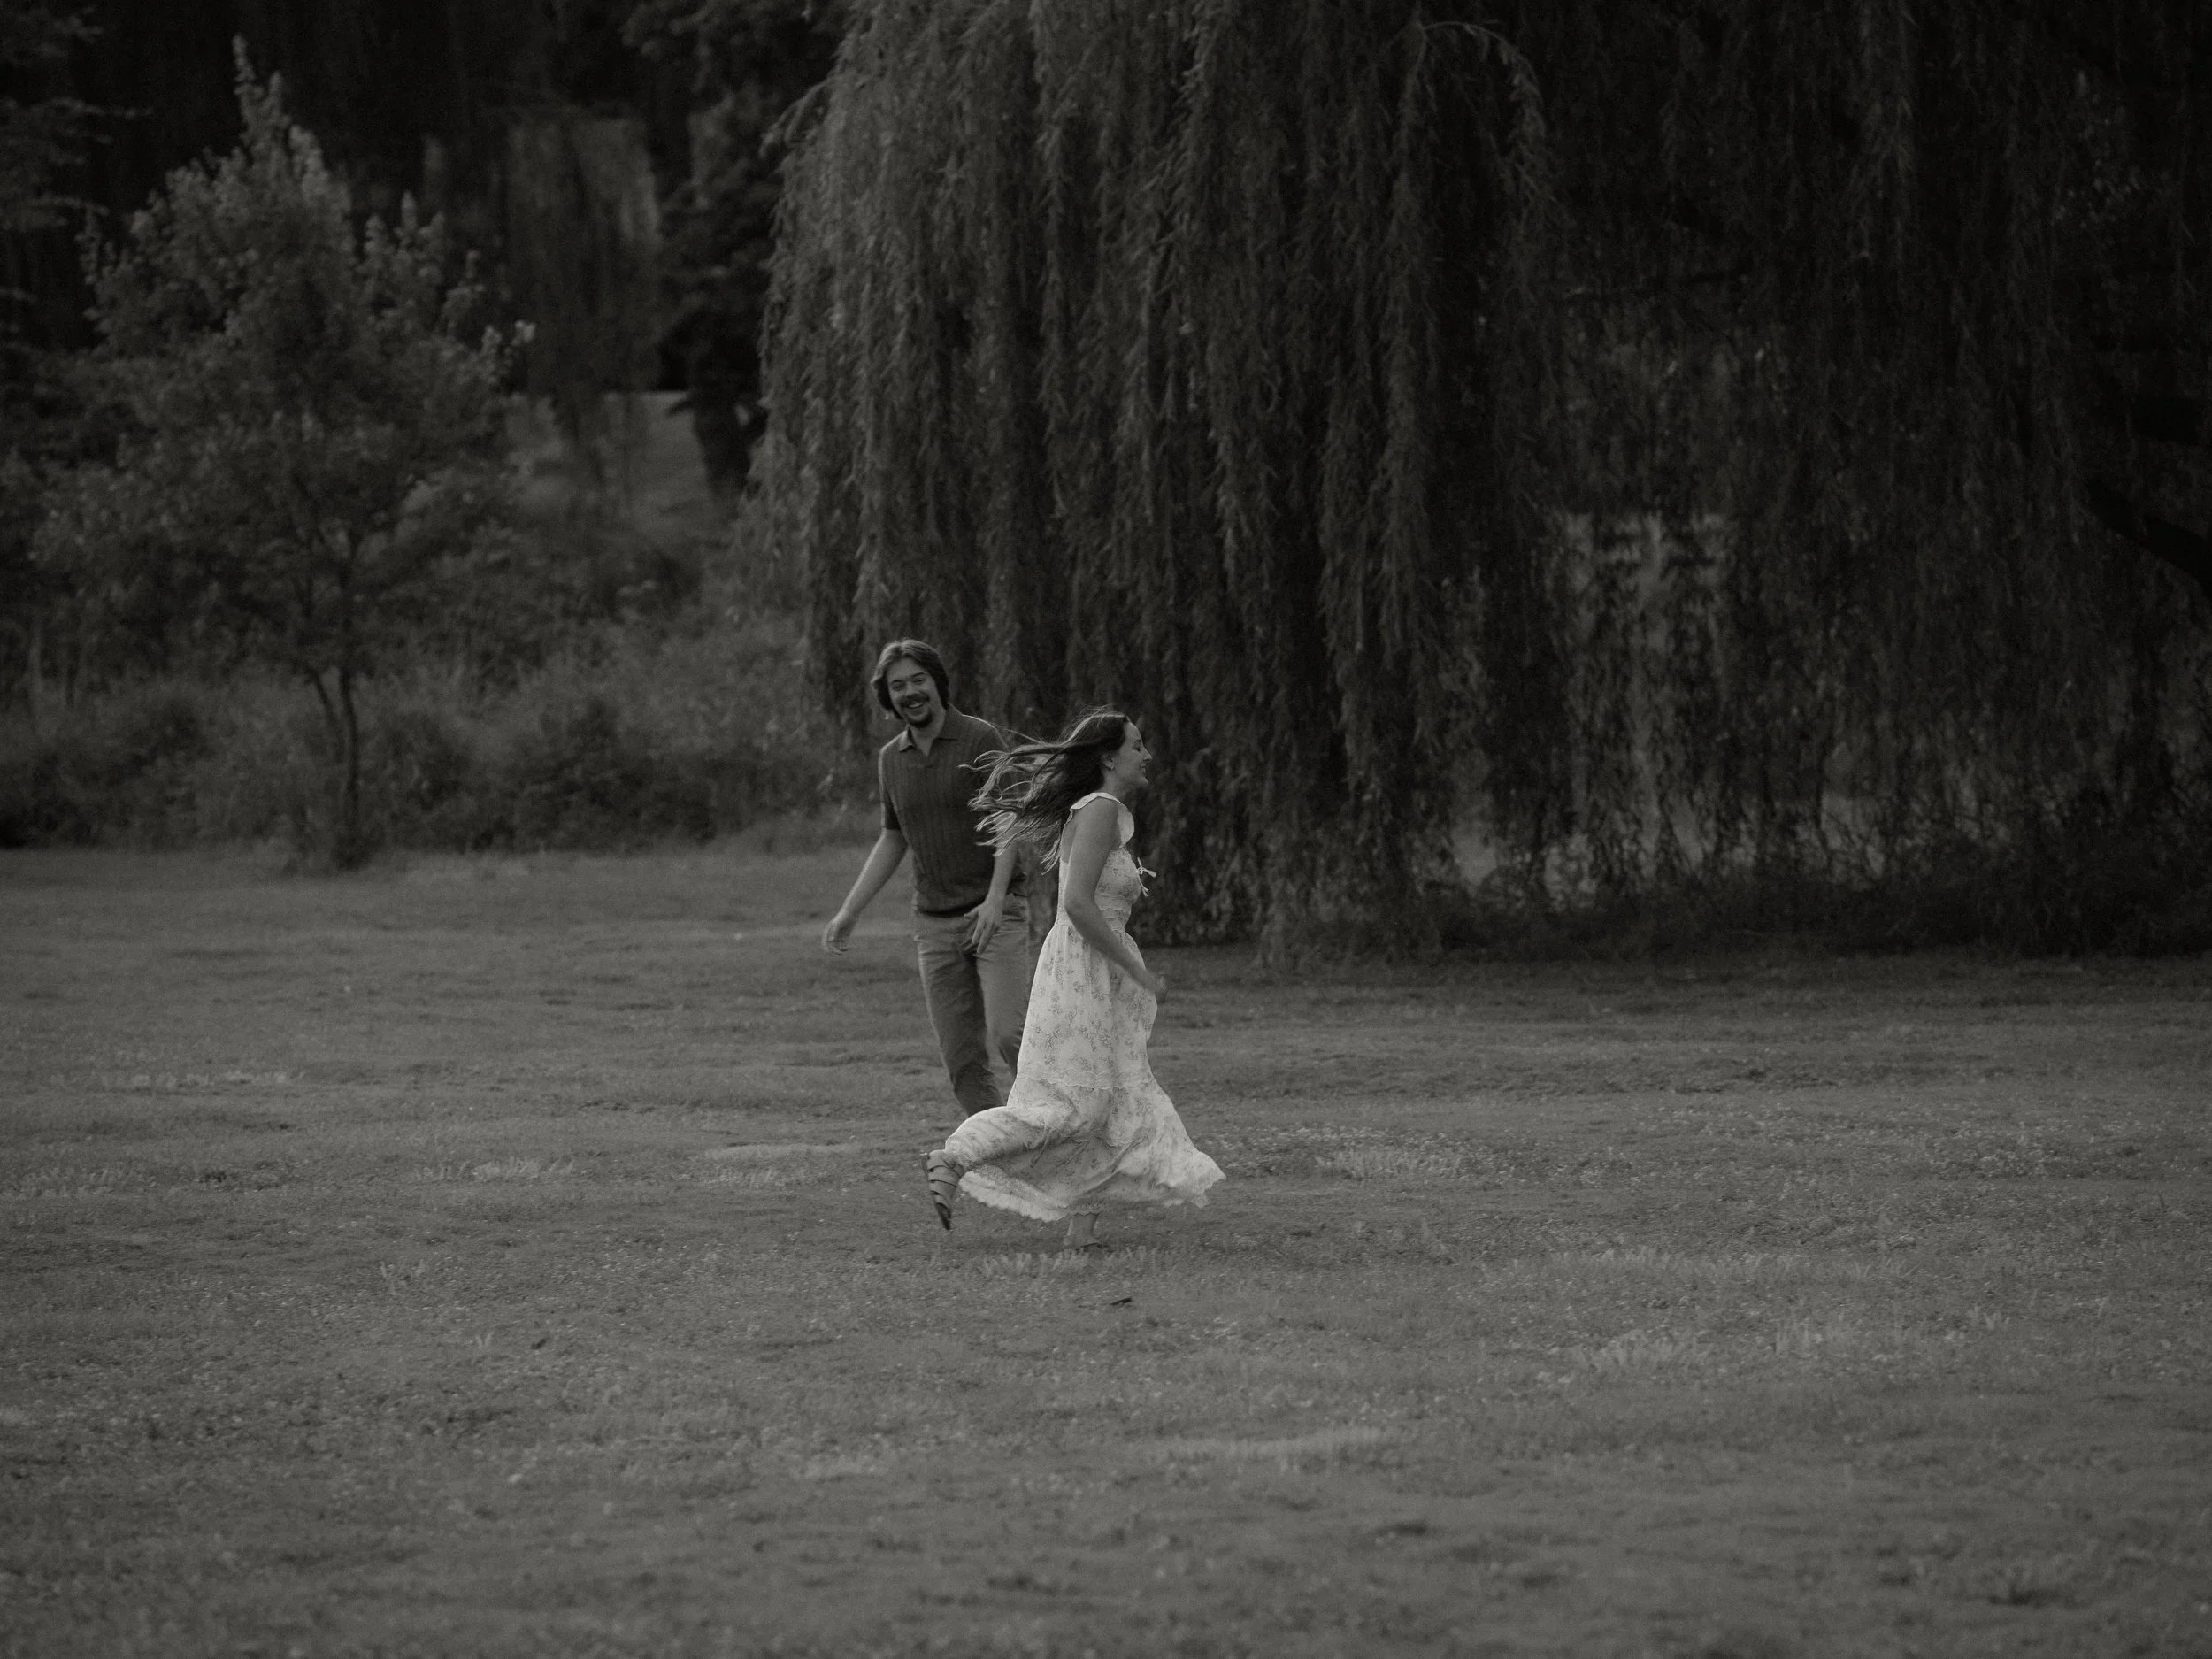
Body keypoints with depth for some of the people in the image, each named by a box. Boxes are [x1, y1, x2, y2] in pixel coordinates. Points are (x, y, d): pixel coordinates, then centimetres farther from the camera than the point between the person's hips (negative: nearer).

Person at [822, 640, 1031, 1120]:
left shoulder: (979, 739, -7)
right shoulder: (891, 759, 10)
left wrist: (996, 898, -25)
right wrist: (848, 912, 15)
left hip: (996, 913, -5)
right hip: (935, 922, 5)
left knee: (1007, 1034, -20)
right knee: (963, 1061, 0)